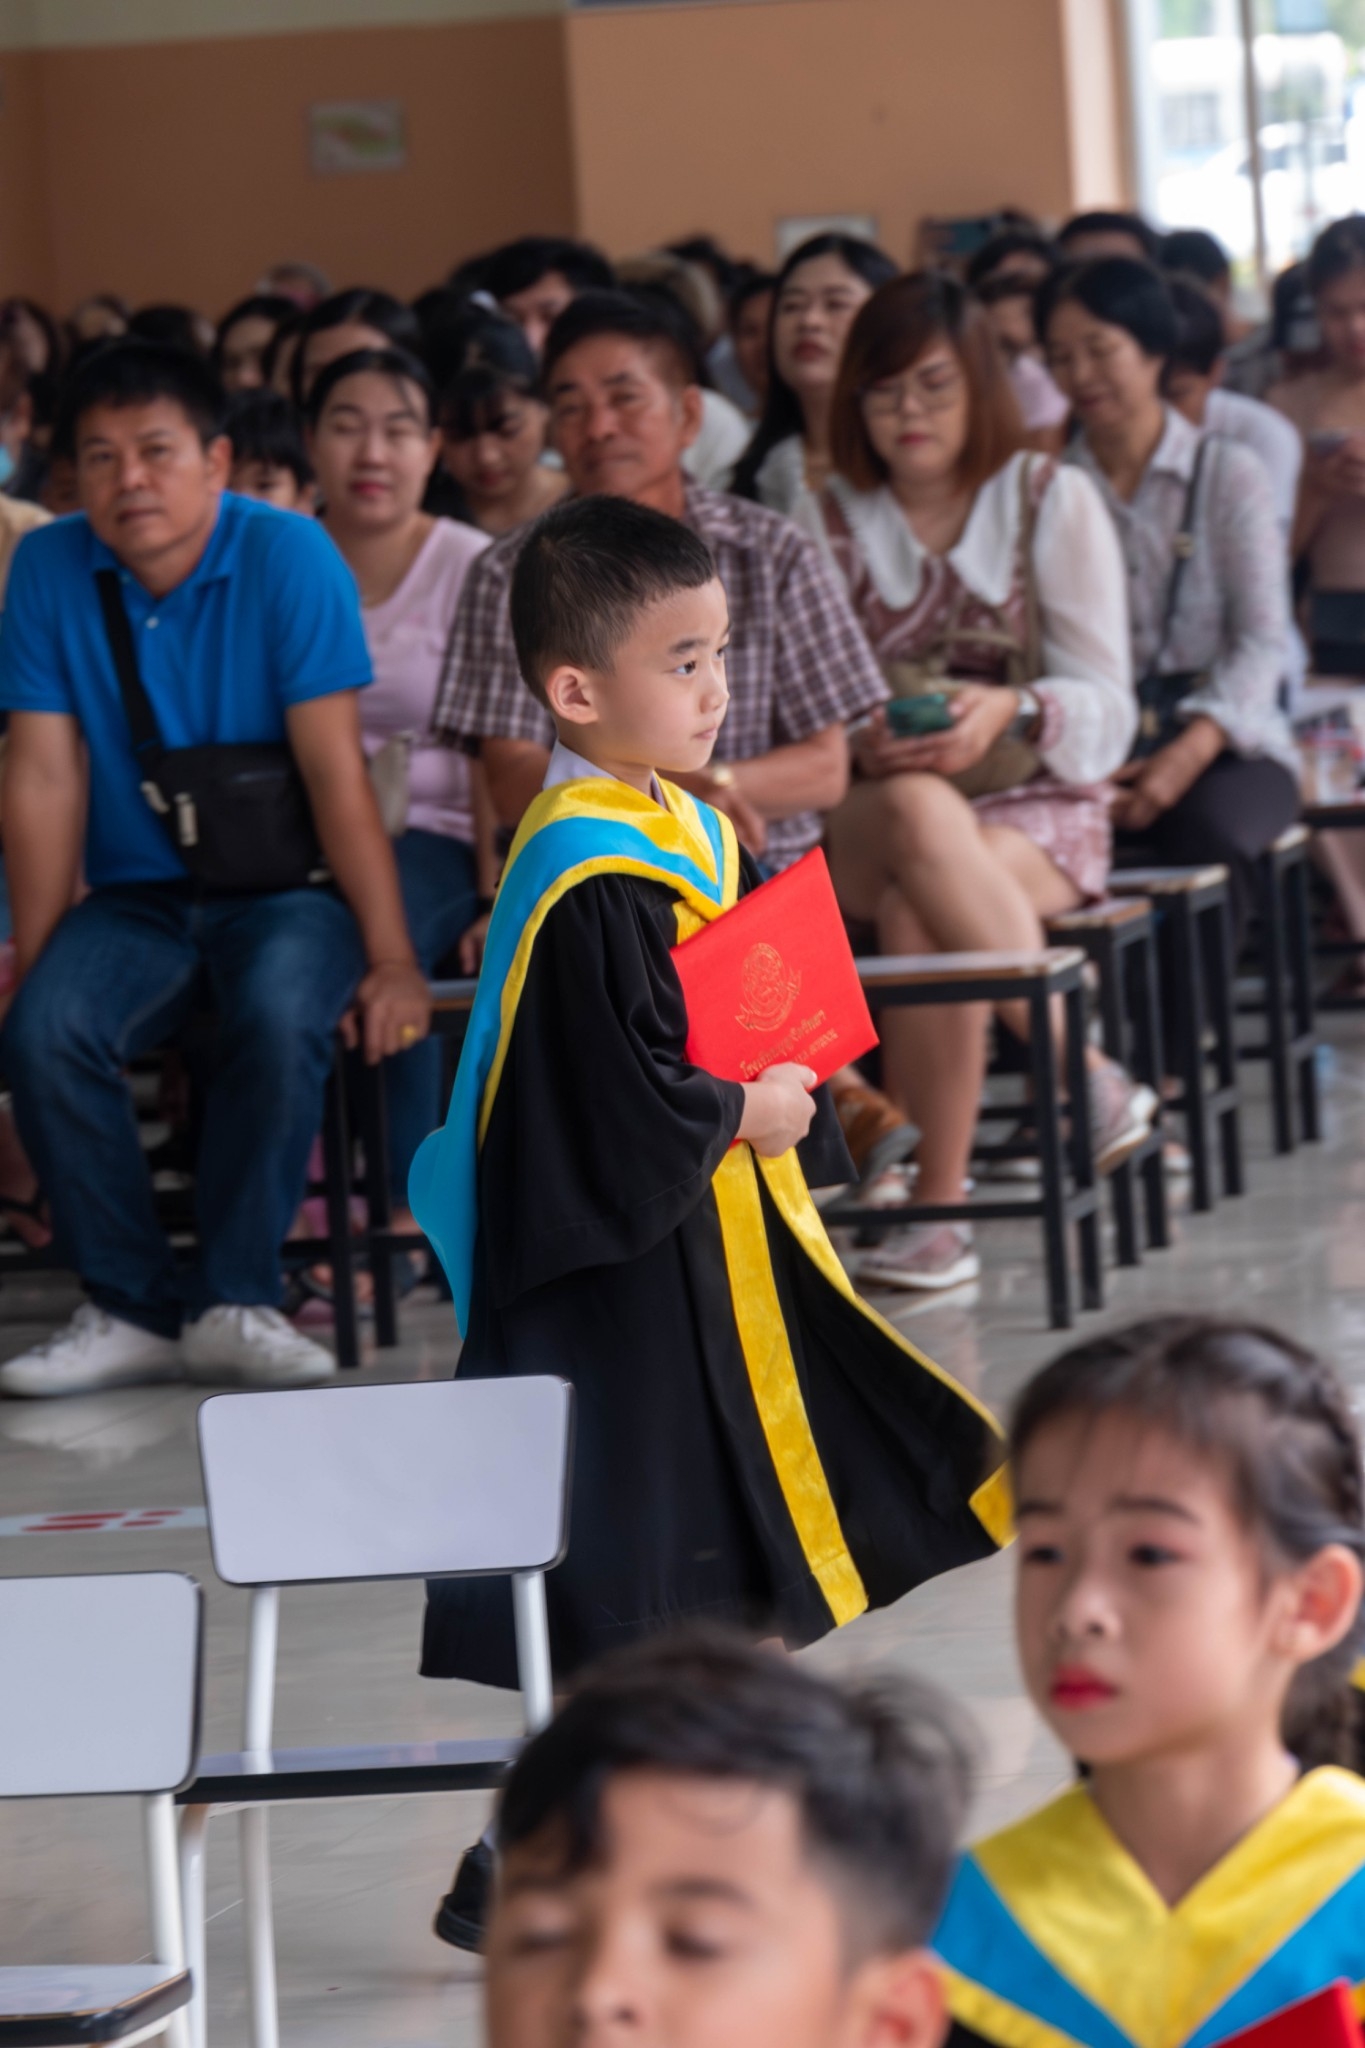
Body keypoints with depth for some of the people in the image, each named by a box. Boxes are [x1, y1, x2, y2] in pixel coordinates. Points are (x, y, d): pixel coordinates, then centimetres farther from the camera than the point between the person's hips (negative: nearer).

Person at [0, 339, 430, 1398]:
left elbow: (335, 767, -14)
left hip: (281, 883, -3)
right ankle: (133, 1308, -14)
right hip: (134, 893, 3)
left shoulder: (288, 555, -10)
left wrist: (392, 959, -16)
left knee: (280, 1013, -34)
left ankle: (234, 1301, -21)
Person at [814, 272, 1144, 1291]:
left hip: (1036, 807, -1)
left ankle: (938, 1201, -32)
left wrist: (1011, 711, -23)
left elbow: (1107, 710, -1)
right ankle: (1088, 1079, -36)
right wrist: (859, 739, -19)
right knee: (918, 821, -38)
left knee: (919, 911, -37)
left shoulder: (1054, 501, 6)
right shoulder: (830, 521, 11)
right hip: (864, 813, 1)